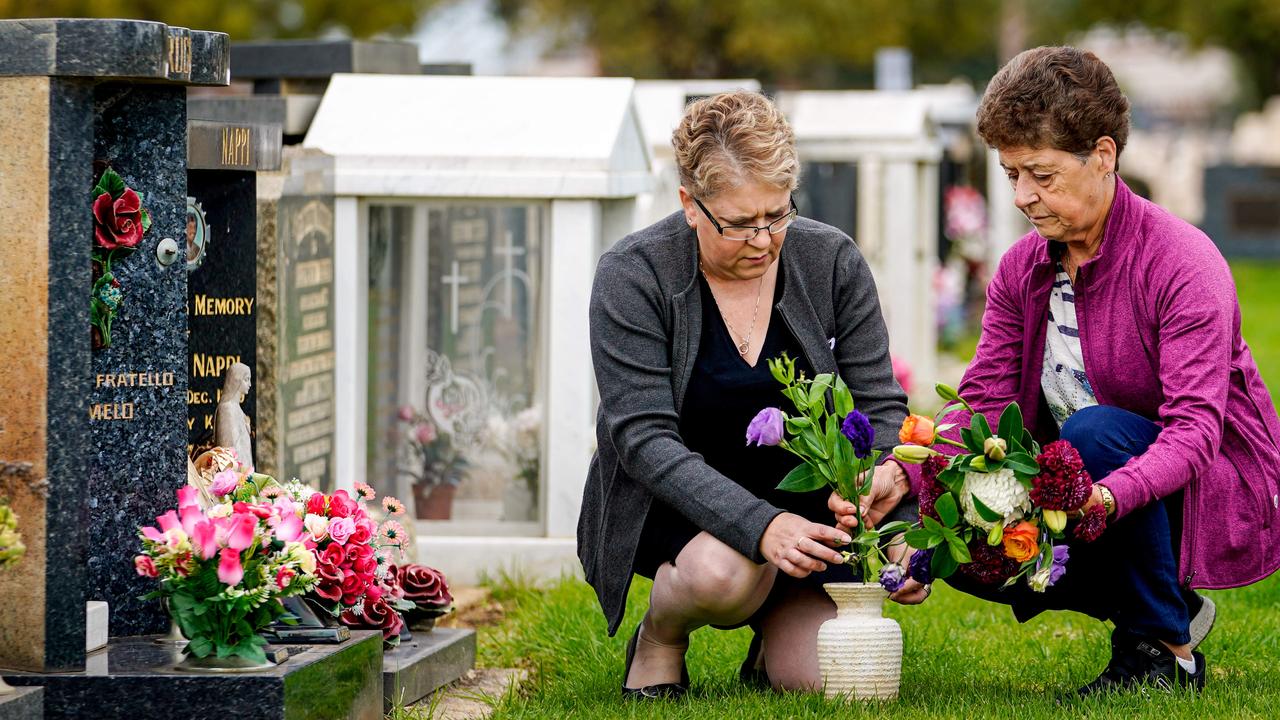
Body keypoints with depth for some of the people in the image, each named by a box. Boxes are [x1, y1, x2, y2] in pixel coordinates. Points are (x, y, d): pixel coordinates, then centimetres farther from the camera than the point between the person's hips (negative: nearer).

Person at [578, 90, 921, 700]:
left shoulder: (832, 261, -4)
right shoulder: (632, 277, -14)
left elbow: (880, 405, -2)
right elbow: (644, 439, -21)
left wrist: (888, 470, -27)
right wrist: (760, 526, -35)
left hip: (802, 506, 3)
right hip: (673, 504, -3)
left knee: (820, 677, -19)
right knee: (723, 573, -37)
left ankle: (779, 631, 19)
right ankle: (658, 638, -2)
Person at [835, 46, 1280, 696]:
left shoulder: (1182, 262, -20)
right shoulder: (1021, 269, 1)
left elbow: (1193, 428, -30)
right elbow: (982, 404, -7)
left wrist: (1109, 495, -50)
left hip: (1221, 496, -7)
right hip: (1088, 498, 7)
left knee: (1094, 433, -35)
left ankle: (1165, 650, -15)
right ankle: (1169, 607, 5)